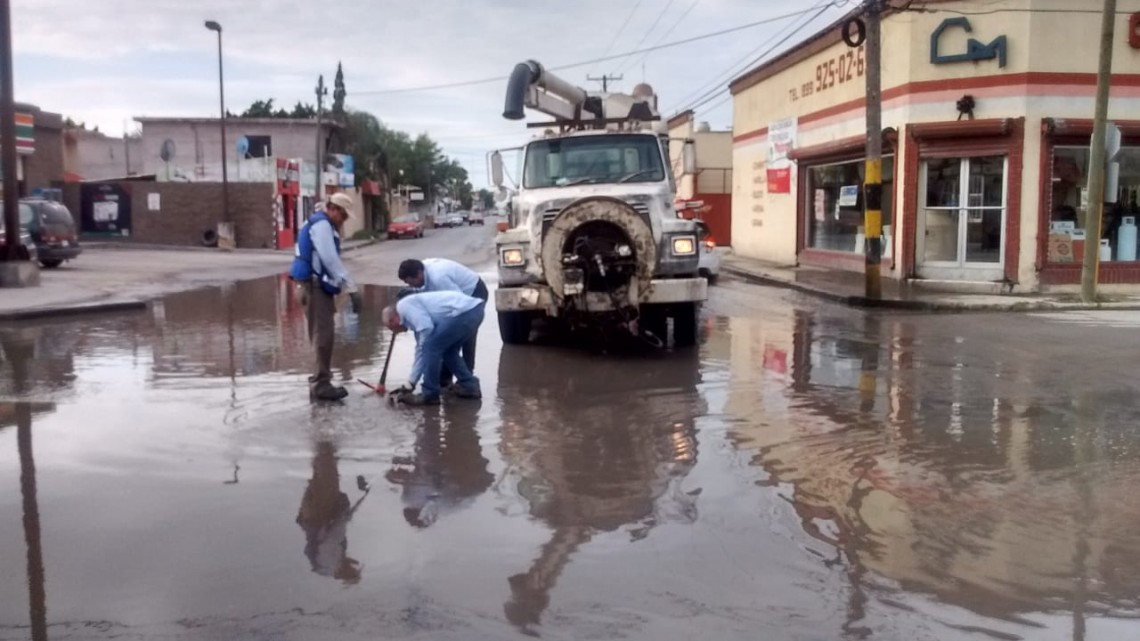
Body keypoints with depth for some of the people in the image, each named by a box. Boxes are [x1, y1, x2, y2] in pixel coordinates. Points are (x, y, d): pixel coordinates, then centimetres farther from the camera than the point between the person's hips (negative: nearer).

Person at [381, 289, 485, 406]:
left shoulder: (404, 306, 4)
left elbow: (426, 328, -10)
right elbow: (423, 351, 33)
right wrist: (410, 383, 36)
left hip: (464, 311, -10)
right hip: (475, 310, 10)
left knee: (431, 348, -1)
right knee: (448, 350, 26)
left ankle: (430, 395, 7)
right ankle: (470, 386, 29)